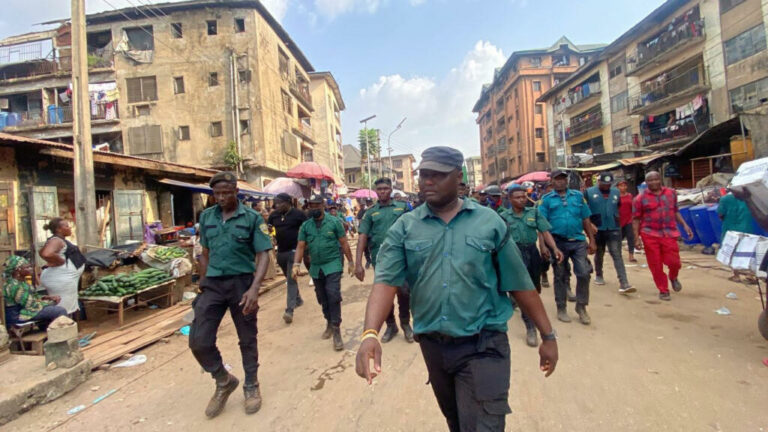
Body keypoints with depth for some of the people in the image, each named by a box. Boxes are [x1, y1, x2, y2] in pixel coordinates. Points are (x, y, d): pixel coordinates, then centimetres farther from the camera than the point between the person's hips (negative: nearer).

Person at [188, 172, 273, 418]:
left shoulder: (252, 217, -7)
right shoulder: (206, 217, 6)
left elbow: (263, 255, -11)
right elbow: (205, 253, 16)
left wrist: (254, 288, -23)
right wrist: (203, 282, 16)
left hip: (242, 283, -3)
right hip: (213, 284, 4)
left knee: (247, 339, 10)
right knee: (198, 340, 0)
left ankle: (251, 386, 34)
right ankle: (224, 381, 27)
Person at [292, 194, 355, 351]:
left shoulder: (334, 222, -5)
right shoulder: (305, 225, 3)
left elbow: (344, 243, -2)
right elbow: (300, 246, 1)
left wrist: (351, 263, -1)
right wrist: (296, 264, -13)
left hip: (332, 265, -4)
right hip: (315, 268, 4)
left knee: (333, 296, -13)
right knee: (322, 298, 15)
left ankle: (336, 331, -3)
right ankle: (329, 323, 36)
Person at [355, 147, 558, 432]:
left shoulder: (489, 222, -5)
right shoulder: (404, 227, -3)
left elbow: (519, 284, 0)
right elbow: (386, 281, -12)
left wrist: (548, 335, 3)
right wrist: (370, 333, -27)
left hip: (484, 346, -3)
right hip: (433, 346, 3)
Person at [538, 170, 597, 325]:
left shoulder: (578, 196, 8)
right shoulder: (546, 199, -1)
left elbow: (586, 220, 9)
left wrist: (592, 240, 6)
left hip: (578, 241, 2)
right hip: (558, 243, -2)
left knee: (584, 273, -1)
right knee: (560, 276, 10)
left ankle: (581, 307, 19)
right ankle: (561, 308, 24)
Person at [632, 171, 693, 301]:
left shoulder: (671, 193, 8)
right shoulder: (640, 198, -3)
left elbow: (675, 211, 18)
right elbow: (636, 219, -1)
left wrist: (684, 225, 6)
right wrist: (636, 238, -6)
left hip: (669, 233, 3)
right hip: (650, 235, -2)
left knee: (674, 261, 0)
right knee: (655, 265, 2)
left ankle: (673, 278, 35)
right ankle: (663, 290, 19)